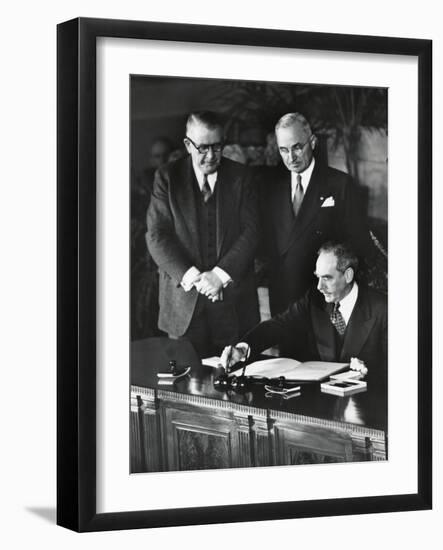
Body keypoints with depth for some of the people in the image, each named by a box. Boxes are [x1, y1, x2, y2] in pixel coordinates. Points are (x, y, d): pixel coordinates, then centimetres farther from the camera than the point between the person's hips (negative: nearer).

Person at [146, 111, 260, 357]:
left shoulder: (240, 176, 6)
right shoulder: (167, 177, 4)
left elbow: (251, 231, -1)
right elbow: (157, 236, -3)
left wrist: (220, 275, -13)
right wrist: (191, 277, -15)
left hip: (234, 302, 1)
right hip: (184, 302, -1)